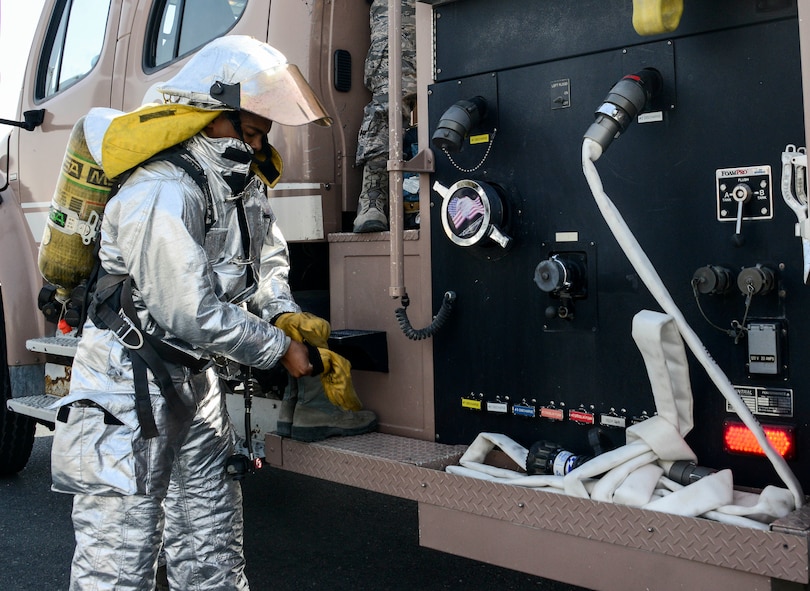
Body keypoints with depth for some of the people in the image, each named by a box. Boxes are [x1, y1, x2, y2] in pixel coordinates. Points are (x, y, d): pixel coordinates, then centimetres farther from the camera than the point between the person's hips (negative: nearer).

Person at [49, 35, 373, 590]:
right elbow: (191, 314, -25)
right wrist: (282, 348, -15)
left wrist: (286, 314, -2)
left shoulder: (243, 181, 6)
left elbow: (267, 259, 18)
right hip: (131, 390, -8)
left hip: (197, 381, 9)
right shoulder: (164, 193, -24)